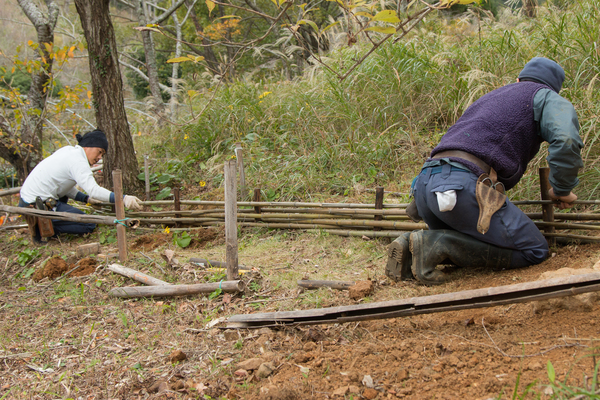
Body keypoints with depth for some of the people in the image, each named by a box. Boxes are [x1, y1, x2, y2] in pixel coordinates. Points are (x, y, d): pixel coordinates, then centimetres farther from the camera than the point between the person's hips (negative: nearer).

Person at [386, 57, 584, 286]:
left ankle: (410, 246, 1)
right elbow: (567, 141, -7)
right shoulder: (548, 99, 15)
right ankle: (437, 244, -11)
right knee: (534, 251, 2)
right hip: (462, 187, -8)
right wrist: (562, 190, 9)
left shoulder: (488, 99, 38)